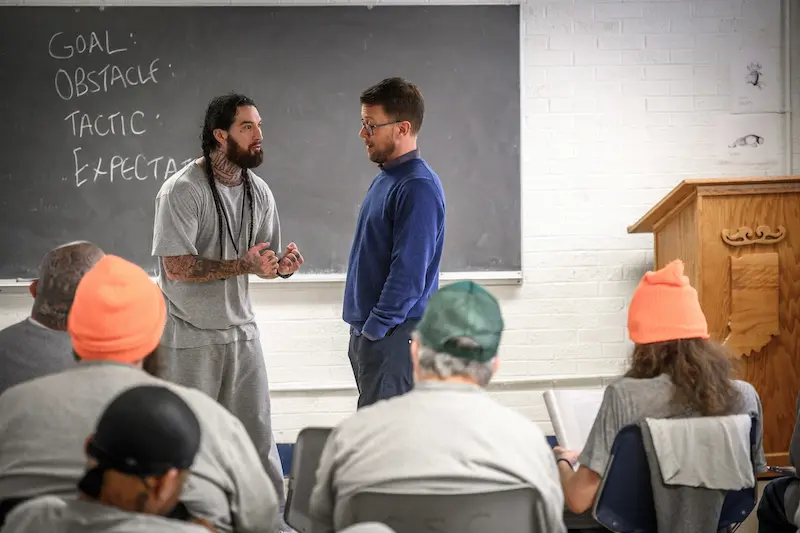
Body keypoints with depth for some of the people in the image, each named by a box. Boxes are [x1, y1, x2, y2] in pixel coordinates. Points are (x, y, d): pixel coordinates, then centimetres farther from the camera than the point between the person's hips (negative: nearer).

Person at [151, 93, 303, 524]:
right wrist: (242, 265, -26)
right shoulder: (182, 190, -17)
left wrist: (282, 265, -12)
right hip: (190, 337, -5)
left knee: (256, 431, 9)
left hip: (241, 330, 5)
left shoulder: (258, 191, 4)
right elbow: (178, 266, -21)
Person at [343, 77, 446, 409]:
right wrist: (362, 330, 17)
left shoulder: (418, 188, -17)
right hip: (369, 331, 10)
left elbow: (409, 273, -22)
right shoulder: (385, 180, 13)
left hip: (394, 335, -10)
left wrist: (375, 329, -18)